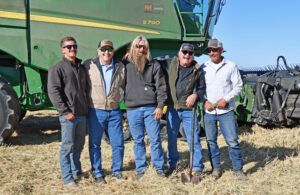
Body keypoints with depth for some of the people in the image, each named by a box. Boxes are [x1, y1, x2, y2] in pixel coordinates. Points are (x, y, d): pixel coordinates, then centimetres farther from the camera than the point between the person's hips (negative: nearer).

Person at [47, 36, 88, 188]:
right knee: (67, 147, 0)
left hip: (82, 113, 6)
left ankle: (77, 172, 30)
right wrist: (65, 111, -17)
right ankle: (68, 178, 8)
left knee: (78, 145, 15)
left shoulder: (81, 67, 16)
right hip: (69, 115, -6)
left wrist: (87, 107, 13)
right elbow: (53, 92, -13)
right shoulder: (58, 68, -5)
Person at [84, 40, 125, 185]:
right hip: (96, 111, -2)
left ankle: (117, 170, 27)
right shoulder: (89, 65, -5)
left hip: (114, 111, 3)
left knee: (118, 143, 9)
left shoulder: (120, 67, 4)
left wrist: (120, 99, 7)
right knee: (95, 144, 7)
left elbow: (124, 86, 17)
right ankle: (97, 173, 21)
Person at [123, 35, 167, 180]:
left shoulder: (154, 65, 4)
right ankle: (140, 169, 20)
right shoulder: (126, 65, 5)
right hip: (133, 110, 1)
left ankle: (159, 168, 16)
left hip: (151, 108, 0)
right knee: (138, 141, 10)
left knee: (155, 139, 4)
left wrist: (160, 106, -5)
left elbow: (161, 87, 1)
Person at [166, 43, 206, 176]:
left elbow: (202, 89, 5)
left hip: (188, 110, -2)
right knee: (171, 139, 12)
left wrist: (195, 95, -12)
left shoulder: (197, 70, 0)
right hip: (172, 109, 2)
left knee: (193, 140, 2)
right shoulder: (171, 65, 2)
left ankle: (197, 167, 13)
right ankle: (171, 164, 27)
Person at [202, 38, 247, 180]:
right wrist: (205, 101, -6)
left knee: (232, 141, -3)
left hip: (226, 110, -2)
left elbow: (238, 85, 0)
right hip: (209, 111, 3)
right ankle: (216, 168, 22)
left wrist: (226, 99, -11)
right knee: (211, 141, 9)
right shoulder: (204, 67, 5)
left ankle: (238, 169, 10)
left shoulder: (231, 66, -1)